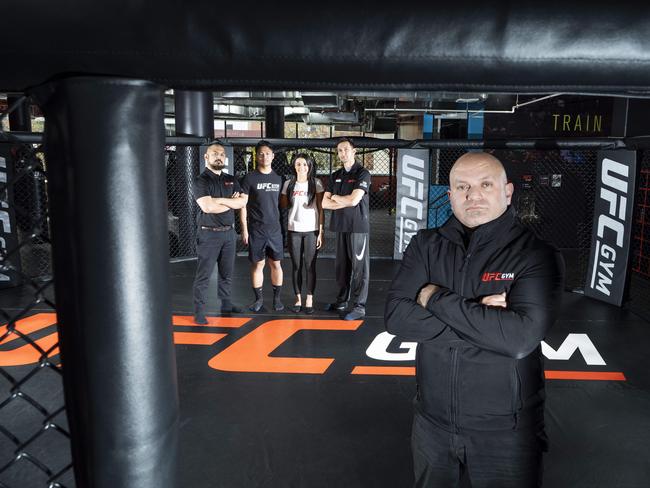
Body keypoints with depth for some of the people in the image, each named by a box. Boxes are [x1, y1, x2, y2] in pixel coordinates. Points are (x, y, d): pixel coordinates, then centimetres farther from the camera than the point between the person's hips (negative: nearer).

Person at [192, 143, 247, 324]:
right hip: (209, 234, -5)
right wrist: (232, 202, -9)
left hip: (228, 233, 6)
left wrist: (220, 200, -14)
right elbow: (207, 207, -21)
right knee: (204, 275, -2)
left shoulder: (231, 180, 11)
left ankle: (226, 304, 29)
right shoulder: (201, 180, -6)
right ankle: (199, 311, 6)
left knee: (227, 273, 15)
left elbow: (242, 202, -1)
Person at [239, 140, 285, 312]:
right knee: (257, 264, 3)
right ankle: (259, 298, 15)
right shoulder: (250, 178, -2)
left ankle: (277, 298, 17)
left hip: (275, 229, 3)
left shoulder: (278, 178, 8)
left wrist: (283, 223, 6)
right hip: (256, 229, -3)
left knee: (276, 264, 5)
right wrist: (244, 229, -8)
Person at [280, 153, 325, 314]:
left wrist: (321, 232, -6)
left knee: (310, 266, 0)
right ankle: (298, 299, 15)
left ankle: (309, 301, 8)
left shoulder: (316, 183, 0)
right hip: (293, 230, 2)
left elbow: (321, 209, -1)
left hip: (311, 230, -2)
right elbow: (283, 205, 13)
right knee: (296, 266, 6)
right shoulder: (288, 184, 6)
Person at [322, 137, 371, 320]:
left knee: (359, 266, -3)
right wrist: (346, 202, -7)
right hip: (340, 226, 6)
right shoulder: (335, 176, 14)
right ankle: (342, 301, 23)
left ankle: (359, 306, 1)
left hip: (358, 226, -6)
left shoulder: (362, 173, -4)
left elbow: (354, 200, -16)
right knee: (341, 265, 12)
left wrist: (335, 198, 0)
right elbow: (325, 203, 6)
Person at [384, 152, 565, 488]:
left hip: (505, 431, -3)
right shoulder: (426, 245, -3)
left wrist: (438, 300, -21)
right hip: (431, 423, 3)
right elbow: (395, 317, -14)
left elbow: (520, 337, -27)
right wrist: (480, 320, -21)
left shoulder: (537, 256, -13)